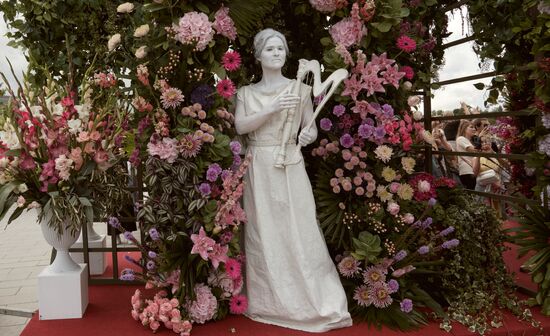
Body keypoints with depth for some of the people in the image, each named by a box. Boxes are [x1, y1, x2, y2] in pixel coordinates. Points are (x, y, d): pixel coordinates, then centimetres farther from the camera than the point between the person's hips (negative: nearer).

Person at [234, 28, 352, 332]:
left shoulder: (299, 89, 4)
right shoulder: (246, 92, 8)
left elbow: (311, 128, 8)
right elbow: (240, 126, -6)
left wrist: (308, 136, -15)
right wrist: (272, 109, -16)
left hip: (289, 167, -2)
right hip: (258, 169, 2)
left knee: (299, 233, -5)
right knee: (262, 235, 6)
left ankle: (317, 302, 5)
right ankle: (269, 303, 19)